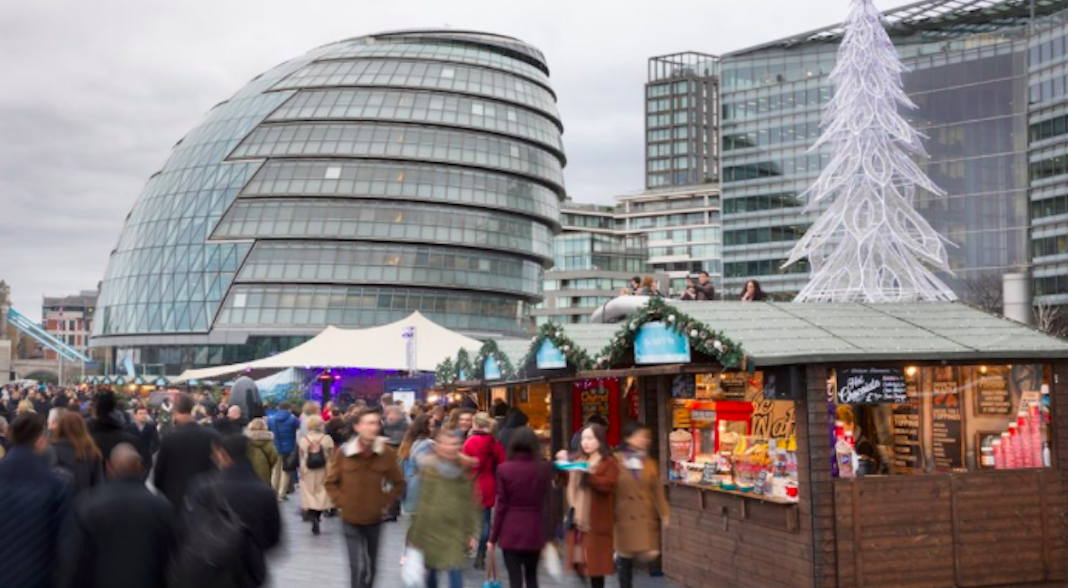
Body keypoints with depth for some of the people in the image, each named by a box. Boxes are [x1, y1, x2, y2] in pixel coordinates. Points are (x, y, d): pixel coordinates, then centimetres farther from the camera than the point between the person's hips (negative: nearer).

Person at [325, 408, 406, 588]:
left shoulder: (387, 453, -9)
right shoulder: (343, 452, -11)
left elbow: (399, 484, 3)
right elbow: (331, 482, 2)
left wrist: (384, 502, -6)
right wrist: (341, 502, -8)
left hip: (374, 518, 2)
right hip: (351, 518, -2)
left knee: (371, 566, 17)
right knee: (358, 567, -9)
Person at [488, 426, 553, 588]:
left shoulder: (504, 469, -9)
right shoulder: (544, 469, -4)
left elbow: (500, 506, -7)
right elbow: (547, 504, -3)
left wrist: (493, 537, 2)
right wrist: (547, 535, 5)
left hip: (511, 531, -2)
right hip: (534, 531, 2)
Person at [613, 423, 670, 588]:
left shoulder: (650, 463, 5)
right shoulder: (616, 461, -6)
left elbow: (657, 491, 8)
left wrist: (663, 514, 3)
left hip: (645, 517, 3)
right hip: (624, 517, -3)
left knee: (650, 554, -6)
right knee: (625, 556, 5)